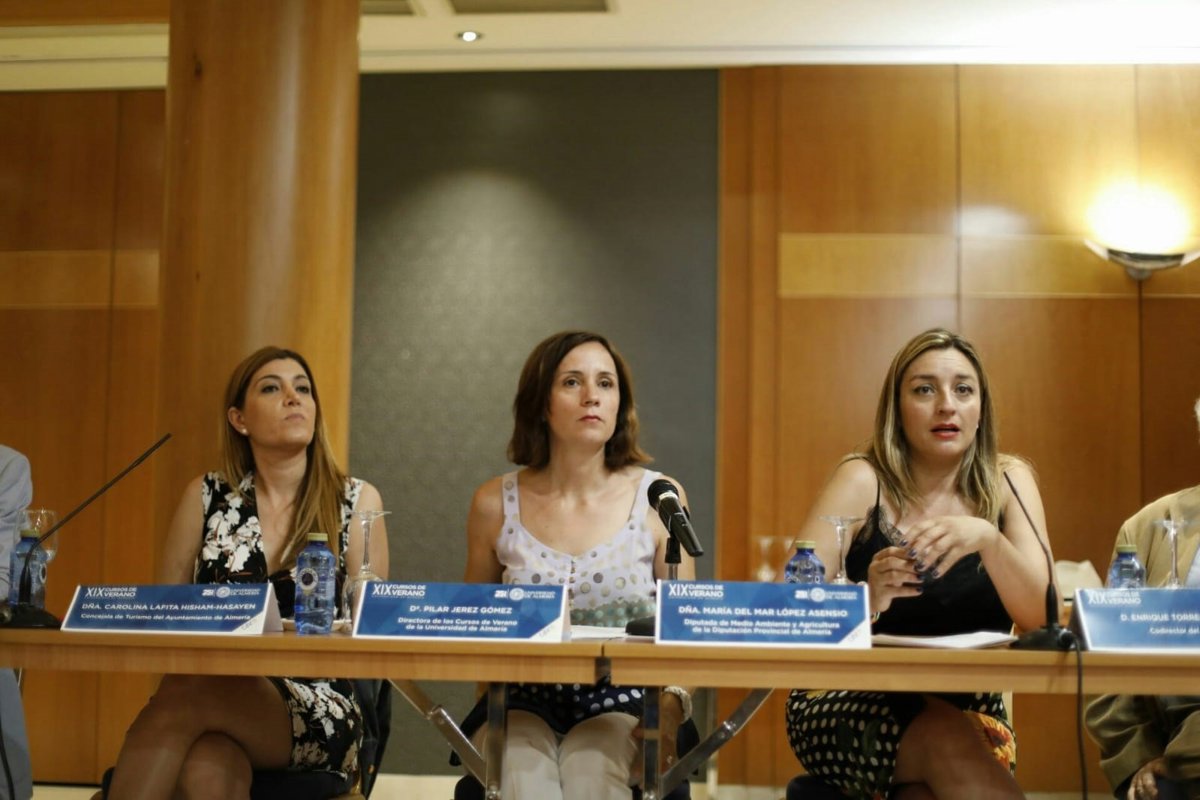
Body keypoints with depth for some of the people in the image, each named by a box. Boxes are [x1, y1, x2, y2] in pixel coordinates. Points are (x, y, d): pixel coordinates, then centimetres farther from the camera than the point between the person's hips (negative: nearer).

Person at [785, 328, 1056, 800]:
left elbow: (1041, 618, -9)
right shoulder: (863, 481, -6)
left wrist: (988, 539, -27)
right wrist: (865, 601, -35)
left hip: (969, 713, 1)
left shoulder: (1007, 482, 2)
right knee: (946, 740, -31)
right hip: (848, 707, -1)